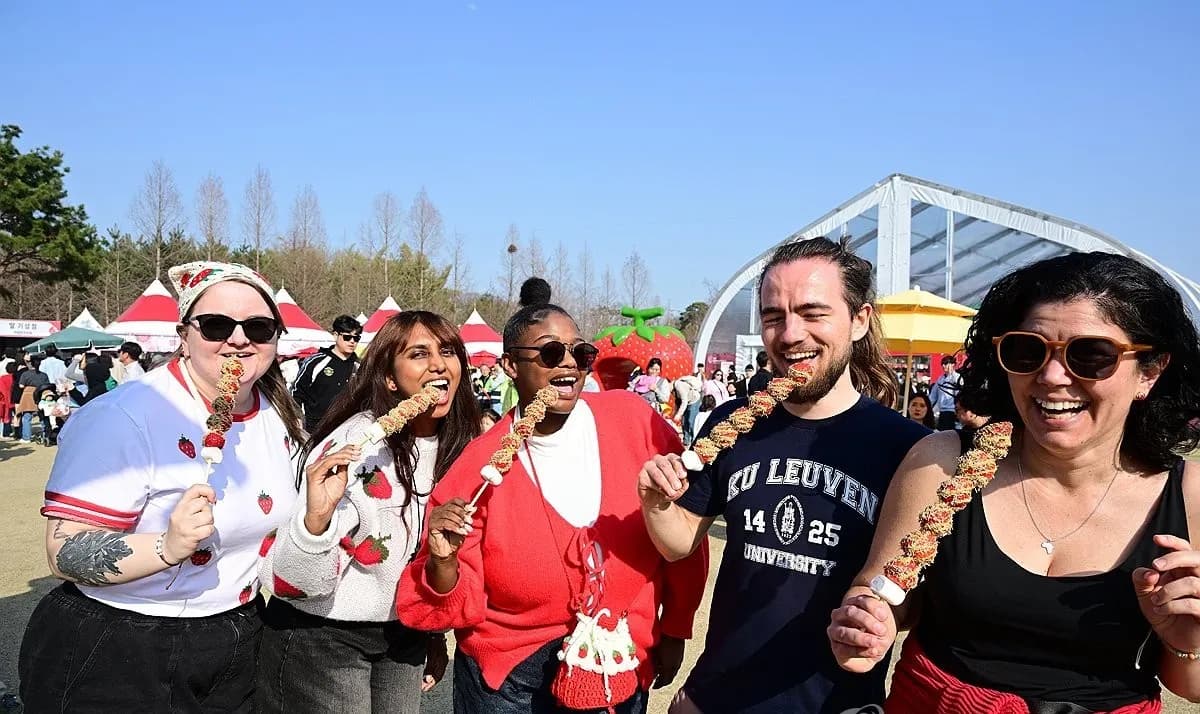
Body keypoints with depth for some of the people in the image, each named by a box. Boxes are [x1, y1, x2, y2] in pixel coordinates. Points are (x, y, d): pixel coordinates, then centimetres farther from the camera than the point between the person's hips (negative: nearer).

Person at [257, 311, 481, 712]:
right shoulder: (355, 446, -23)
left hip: (405, 636, 6)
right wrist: (316, 517, -43)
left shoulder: (461, 445, -5)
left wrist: (436, 634, 16)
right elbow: (291, 582, -24)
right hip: (322, 637, -5)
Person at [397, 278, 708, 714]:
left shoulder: (634, 421, -10)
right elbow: (459, 608, -8)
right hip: (510, 675, -1)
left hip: (625, 668, 1)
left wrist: (675, 630, 7)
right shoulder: (480, 465, -13)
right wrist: (444, 563, -28)